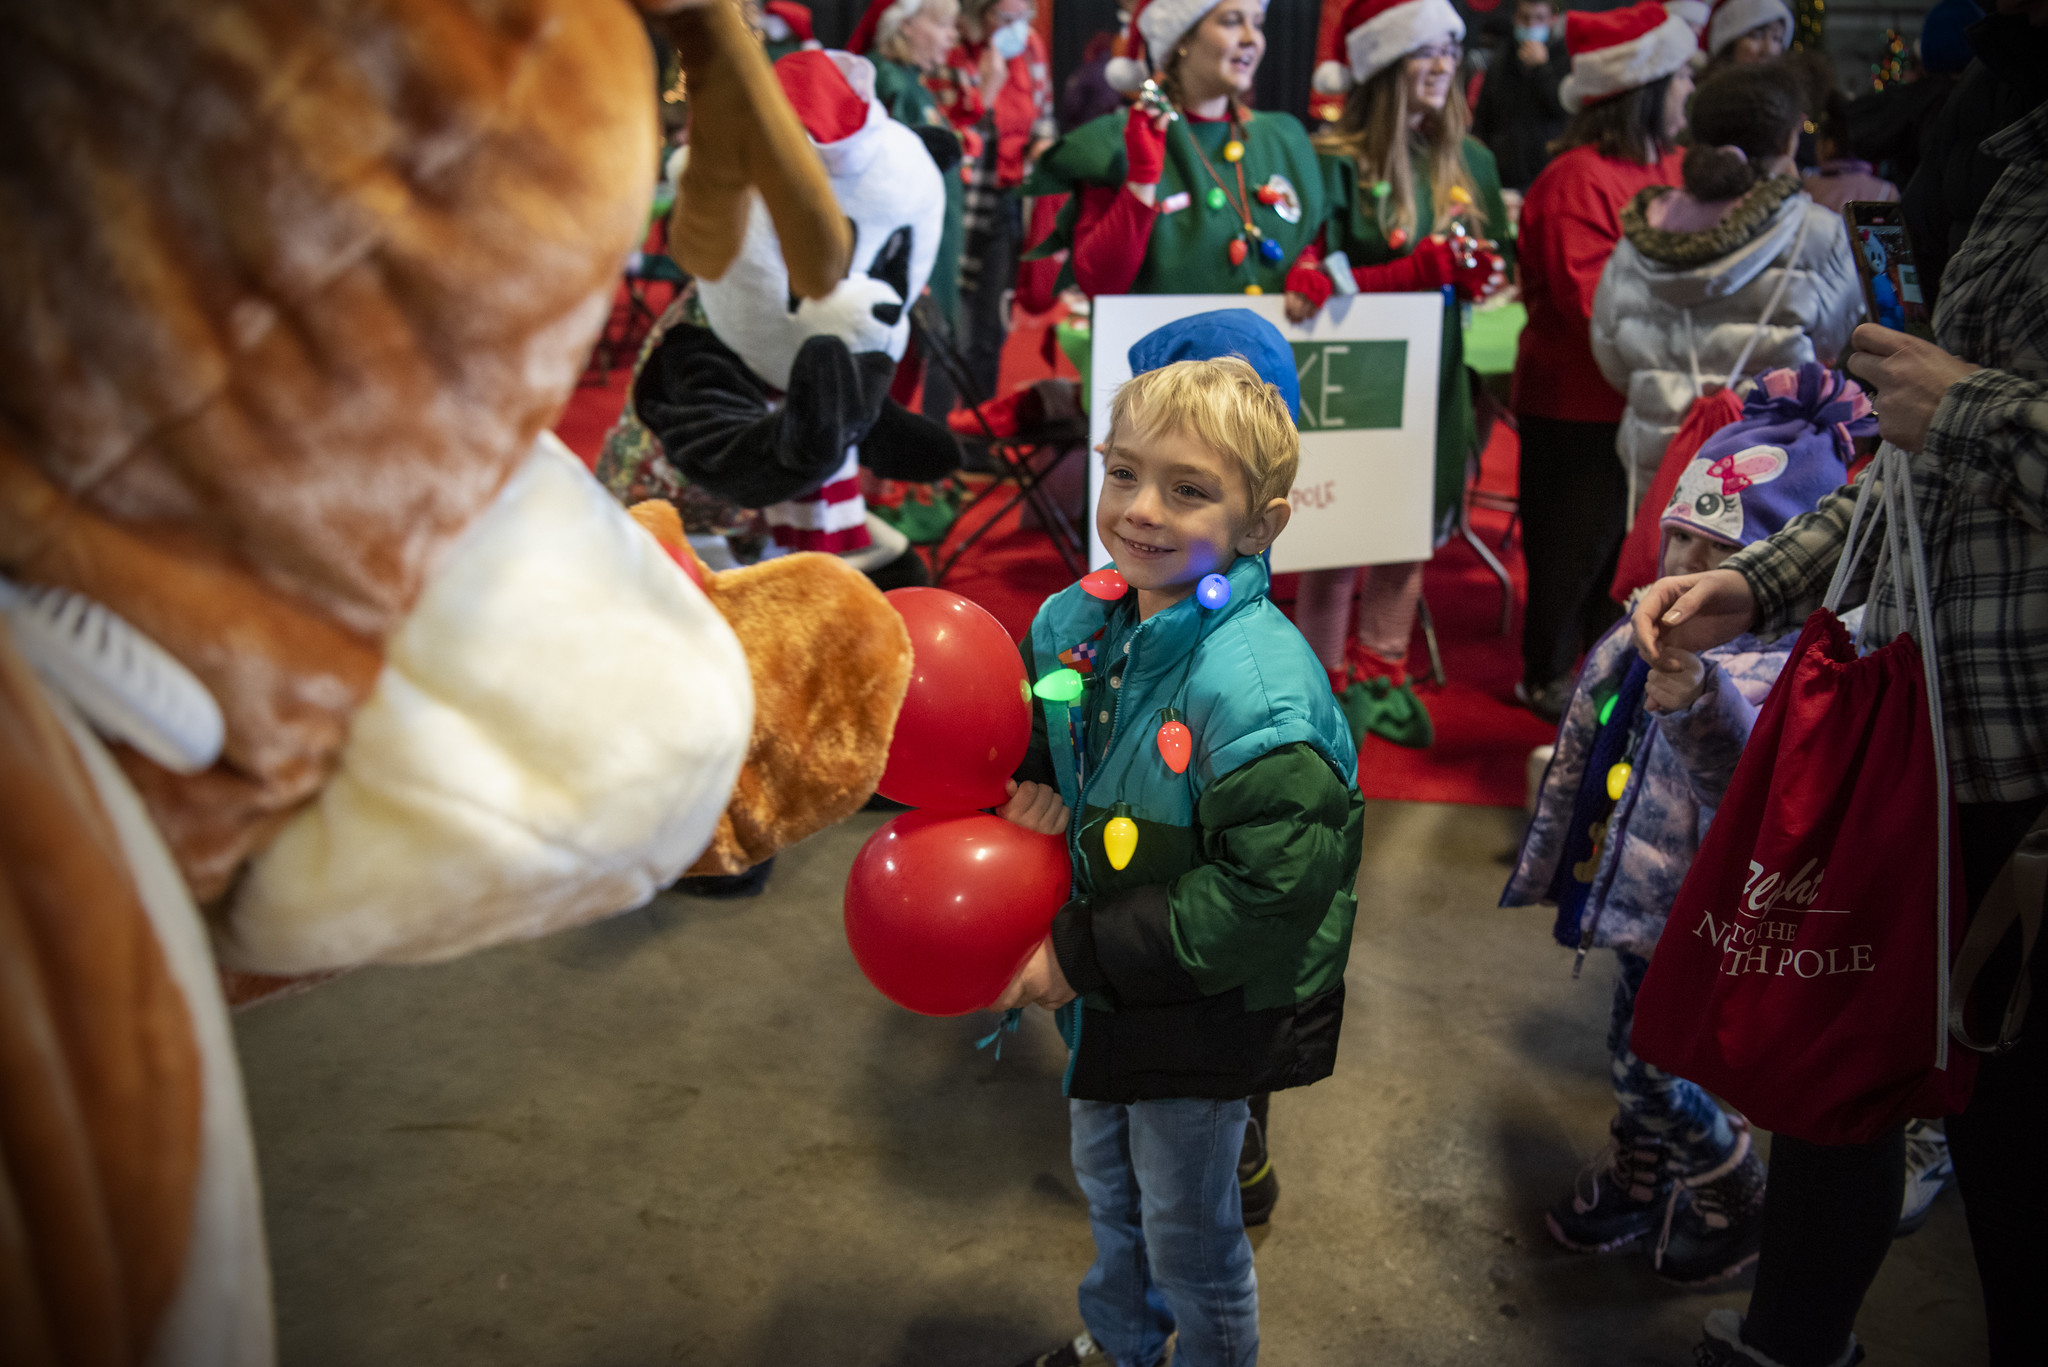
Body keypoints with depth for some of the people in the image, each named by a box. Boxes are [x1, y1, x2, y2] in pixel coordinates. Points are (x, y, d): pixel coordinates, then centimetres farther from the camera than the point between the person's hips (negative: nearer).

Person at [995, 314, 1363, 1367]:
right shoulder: (1073, 622, -7)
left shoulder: (1257, 687, -31)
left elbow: (1268, 895, -30)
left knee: (1189, 1235, 15)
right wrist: (1030, 791, -11)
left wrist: (1086, 955, -25)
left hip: (1205, 1010, -7)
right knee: (1105, 1182, 29)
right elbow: (1037, 736, 13)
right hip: (1104, 994, 8)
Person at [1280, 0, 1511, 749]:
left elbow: (1492, 269, 8)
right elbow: (1318, 280, -16)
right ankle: (1326, 688, 20)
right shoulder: (1335, 163, -10)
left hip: (1433, 378, 5)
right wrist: (1427, 269, -25)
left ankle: (1381, 679, 29)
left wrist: (1468, 272, -12)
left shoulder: (1469, 161, 7)